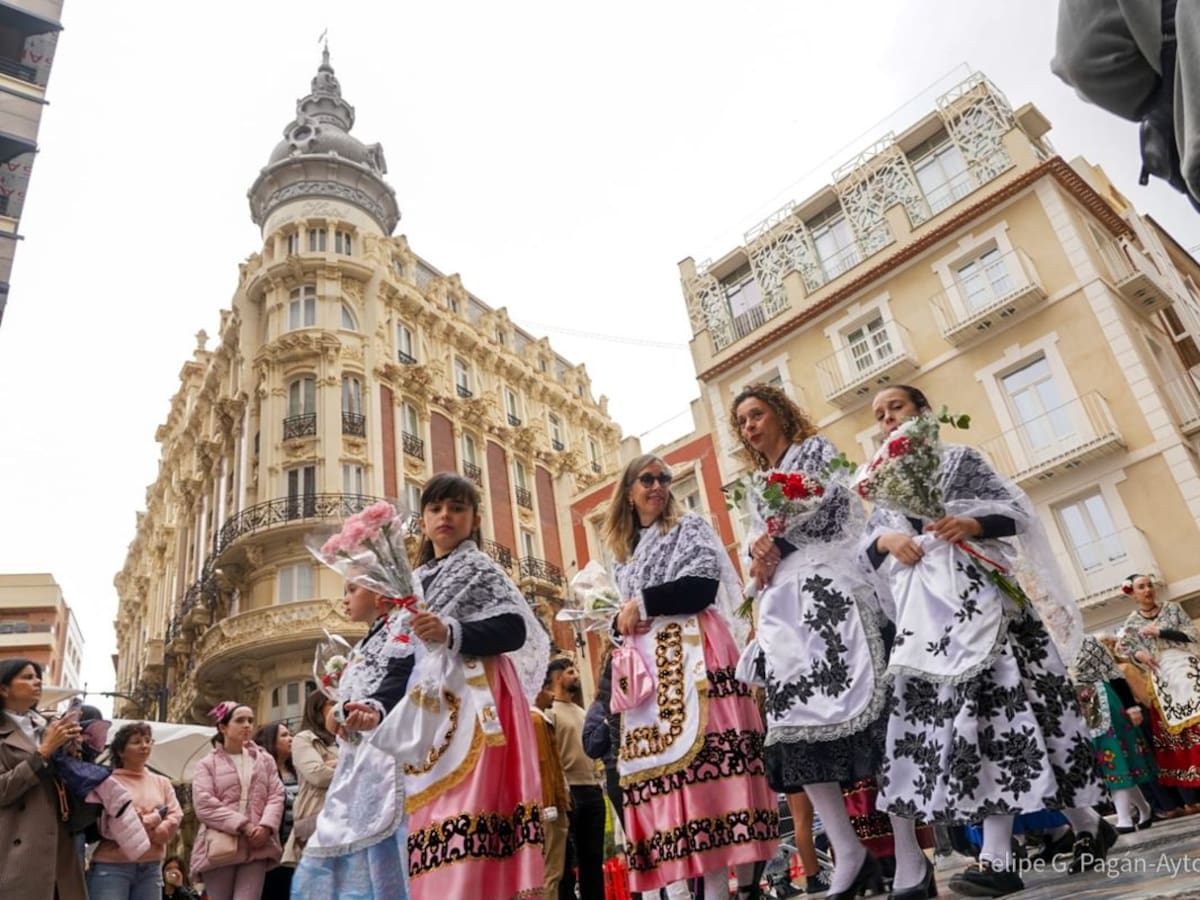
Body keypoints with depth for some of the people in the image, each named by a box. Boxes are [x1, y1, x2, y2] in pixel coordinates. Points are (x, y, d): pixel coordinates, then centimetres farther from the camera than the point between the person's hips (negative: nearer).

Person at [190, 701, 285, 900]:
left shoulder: (265, 760, 16)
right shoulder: (207, 764, 6)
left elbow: (276, 796, 7)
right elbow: (204, 805, -7)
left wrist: (266, 826, -13)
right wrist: (243, 826, -15)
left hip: (256, 847, 2)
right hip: (219, 847, -1)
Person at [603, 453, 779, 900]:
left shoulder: (690, 529, 8)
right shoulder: (623, 555, 22)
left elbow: (703, 584, -9)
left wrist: (643, 603, -8)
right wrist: (620, 622, 2)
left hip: (693, 656, -5)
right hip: (646, 668, 5)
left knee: (704, 756, -11)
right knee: (657, 768, -2)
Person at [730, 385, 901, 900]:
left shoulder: (816, 450, 14)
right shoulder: (757, 490, 29)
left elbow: (831, 508, -1)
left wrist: (777, 543, -4)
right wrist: (759, 559, 0)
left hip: (827, 588, -6)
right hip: (782, 606, 6)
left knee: (853, 705, -17)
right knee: (794, 718, -7)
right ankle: (849, 855, -1)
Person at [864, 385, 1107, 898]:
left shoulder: (959, 458, 10)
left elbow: (1015, 507, 3)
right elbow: (868, 542, 12)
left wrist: (975, 523, -15)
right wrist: (887, 539, -9)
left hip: (978, 593, -4)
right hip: (925, 608, 4)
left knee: (996, 700, -10)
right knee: (956, 709, -4)